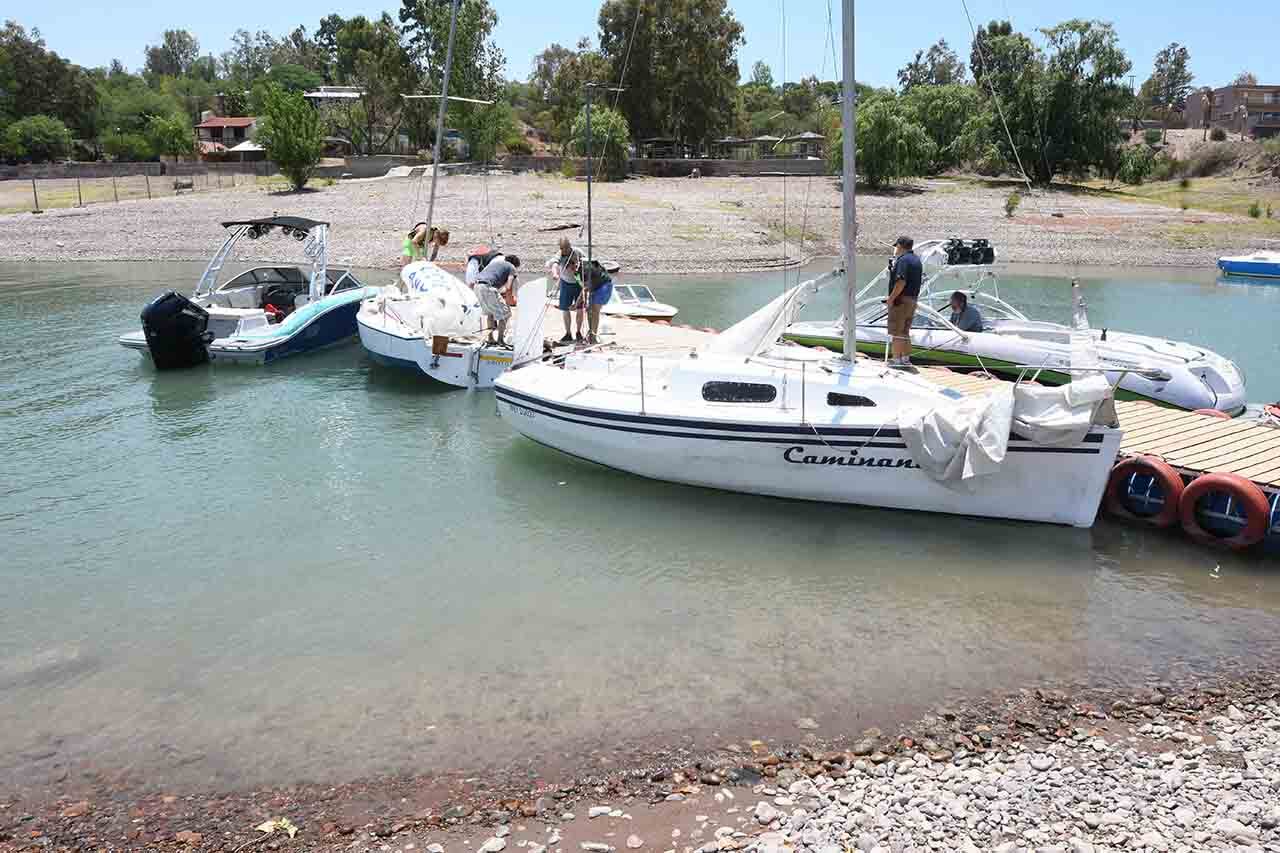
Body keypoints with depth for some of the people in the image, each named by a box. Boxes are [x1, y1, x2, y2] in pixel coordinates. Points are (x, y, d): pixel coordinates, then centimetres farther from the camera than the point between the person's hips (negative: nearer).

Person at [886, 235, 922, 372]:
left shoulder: (903, 260, -14)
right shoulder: (916, 260, 16)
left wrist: (891, 298, -19)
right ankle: (906, 360, 19)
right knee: (905, 332, 16)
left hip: (901, 299, -9)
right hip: (912, 299, 9)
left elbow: (901, 282, -24)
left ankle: (896, 360, -4)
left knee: (896, 332, -4)